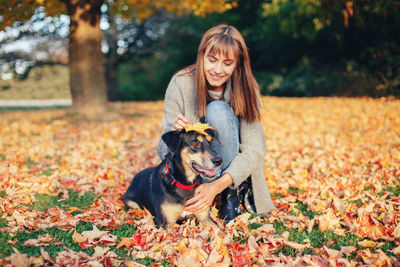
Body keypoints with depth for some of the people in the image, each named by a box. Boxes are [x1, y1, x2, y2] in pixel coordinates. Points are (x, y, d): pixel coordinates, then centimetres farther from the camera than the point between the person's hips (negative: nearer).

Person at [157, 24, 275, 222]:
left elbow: (254, 150, -24)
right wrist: (173, 130, -41)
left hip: (231, 166, 0)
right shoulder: (180, 83, -17)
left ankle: (231, 194, -20)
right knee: (168, 147, -32)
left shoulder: (246, 89, -18)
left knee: (218, 110, -28)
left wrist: (217, 185, -41)